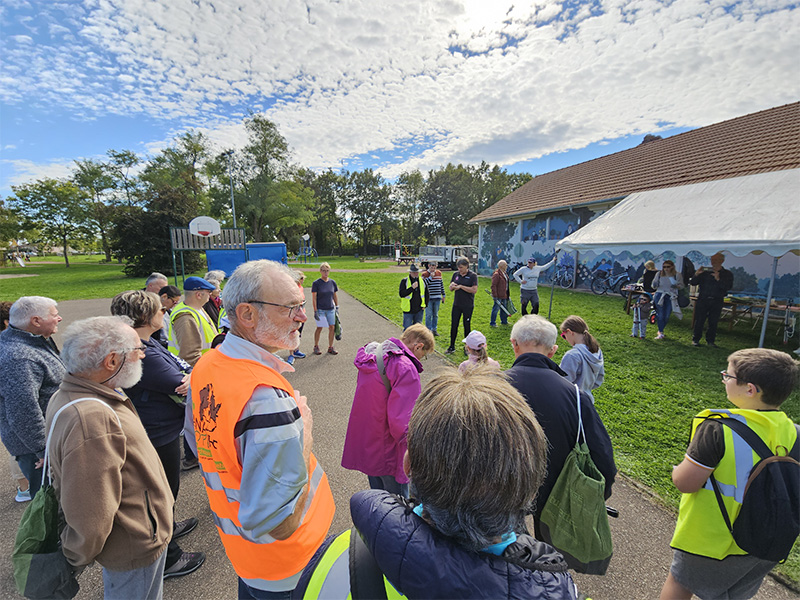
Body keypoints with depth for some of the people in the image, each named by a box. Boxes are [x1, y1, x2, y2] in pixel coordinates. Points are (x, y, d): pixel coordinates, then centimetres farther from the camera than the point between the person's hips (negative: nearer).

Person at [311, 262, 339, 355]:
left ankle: (330, 347, 16)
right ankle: (316, 347, 23)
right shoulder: (316, 283, -7)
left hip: (331, 309, 4)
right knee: (319, 328, 4)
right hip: (320, 309, -4)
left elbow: (335, 296, 13)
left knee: (332, 327, 2)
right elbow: (314, 298, -8)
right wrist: (315, 311, -12)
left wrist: (337, 307, 10)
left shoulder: (332, 282, 5)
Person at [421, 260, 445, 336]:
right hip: (428, 298, -4)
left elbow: (441, 284, 16)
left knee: (436, 315, 11)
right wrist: (430, 277, -19)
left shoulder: (439, 273, 8)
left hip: (437, 298, 4)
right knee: (429, 315, 1)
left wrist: (443, 295, 16)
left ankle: (434, 329, 22)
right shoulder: (424, 274, -5)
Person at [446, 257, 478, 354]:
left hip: (468, 306, -4)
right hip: (456, 305, 4)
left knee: (467, 326, 7)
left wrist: (461, 286, -18)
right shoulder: (455, 274, 7)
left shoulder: (473, 275, -8)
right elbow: (451, 289, 14)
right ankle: (452, 347, 17)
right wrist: (452, 286, -9)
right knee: (454, 326, 5)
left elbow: (474, 290, -17)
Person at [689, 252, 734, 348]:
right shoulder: (705, 272, 7)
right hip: (702, 300, 0)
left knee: (713, 322, 5)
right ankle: (695, 339, 10)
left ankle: (710, 340, 17)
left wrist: (718, 279, -20)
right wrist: (696, 274, -13)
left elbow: (728, 287, -8)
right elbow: (692, 283, 4)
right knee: (699, 320, 1)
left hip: (717, 302, 0)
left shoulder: (727, 274, 6)